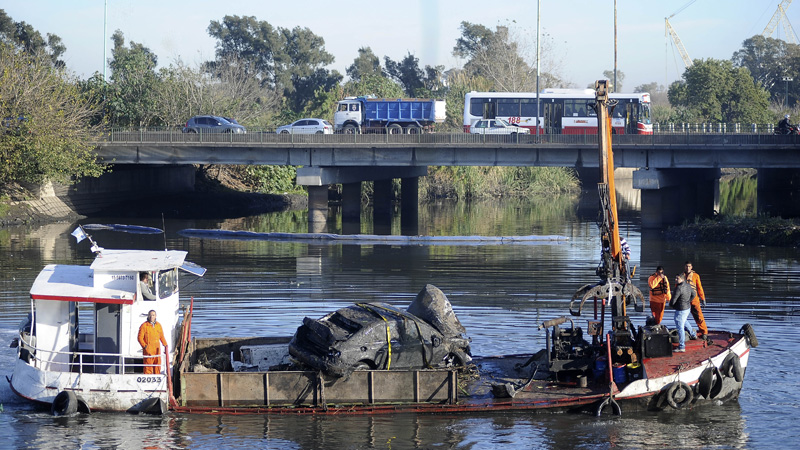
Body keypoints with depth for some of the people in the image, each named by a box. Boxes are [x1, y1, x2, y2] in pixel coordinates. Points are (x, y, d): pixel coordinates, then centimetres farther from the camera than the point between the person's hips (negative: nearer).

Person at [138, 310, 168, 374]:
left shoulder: (158, 325, 13)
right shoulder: (144, 326, -3)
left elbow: (162, 337, 19)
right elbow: (140, 338, -6)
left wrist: (165, 345, 6)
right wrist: (145, 346, -16)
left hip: (157, 350, 5)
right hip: (148, 350, -5)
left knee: (158, 366, 7)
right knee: (148, 367, -7)